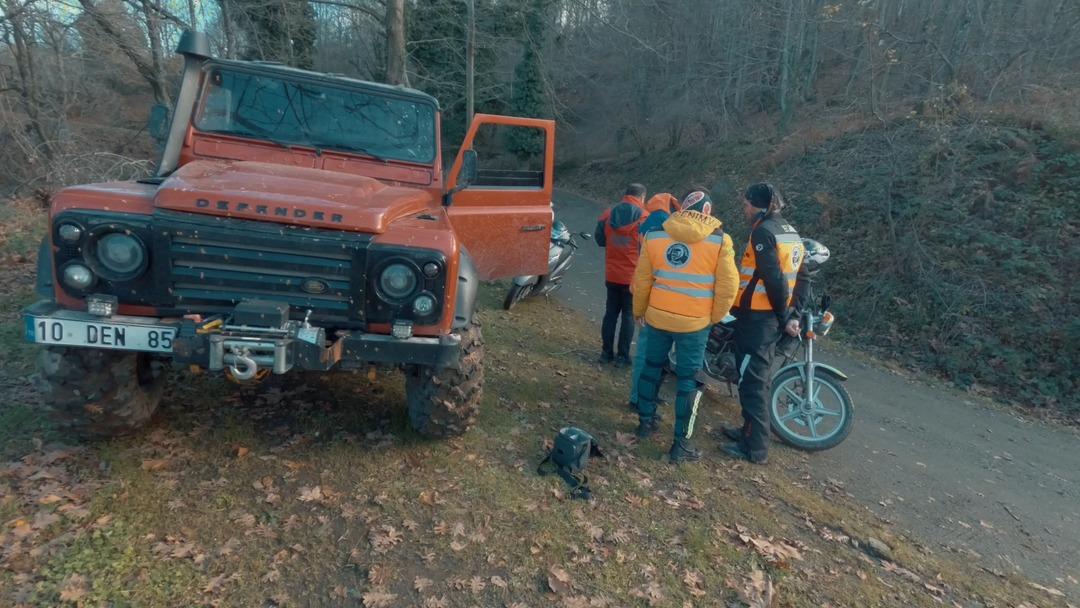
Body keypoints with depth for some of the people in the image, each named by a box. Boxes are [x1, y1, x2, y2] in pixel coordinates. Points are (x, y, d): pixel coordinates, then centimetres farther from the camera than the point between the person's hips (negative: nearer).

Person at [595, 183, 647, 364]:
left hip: (612, 274, 4)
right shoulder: (644, 217, -12)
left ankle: (606, 352, 17)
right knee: (629, 315, 6)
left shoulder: (608, 214, 2)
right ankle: (622, 355, 9)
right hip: (634, 276, -4)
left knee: (611, 312, 14)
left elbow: (600, 239, 8)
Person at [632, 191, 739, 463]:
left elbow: (642, 280, 4)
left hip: (657, 317, 3)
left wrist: (639, 310, 18)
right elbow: (728, 286, -8)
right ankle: (681, 444, 12)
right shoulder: (719, 240, -8)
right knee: (688, 379, 7)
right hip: (695, 322, -3)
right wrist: (715, 317, 7)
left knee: (651, 367, 22)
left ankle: (646, 421, 35)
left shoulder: (655, 236, -1)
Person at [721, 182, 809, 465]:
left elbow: (774, 279, -21)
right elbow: (800, 277, 13)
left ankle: (755, 447, 7)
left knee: (751, 380, -1)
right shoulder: (791, 232, 13)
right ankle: (751, 431, 33)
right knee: (759, 376, 20)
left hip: (755, 316, -9)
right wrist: (790, 313, 12)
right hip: (774, 317, 9)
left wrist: (785, 316, -13)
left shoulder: (763, 232, -16)